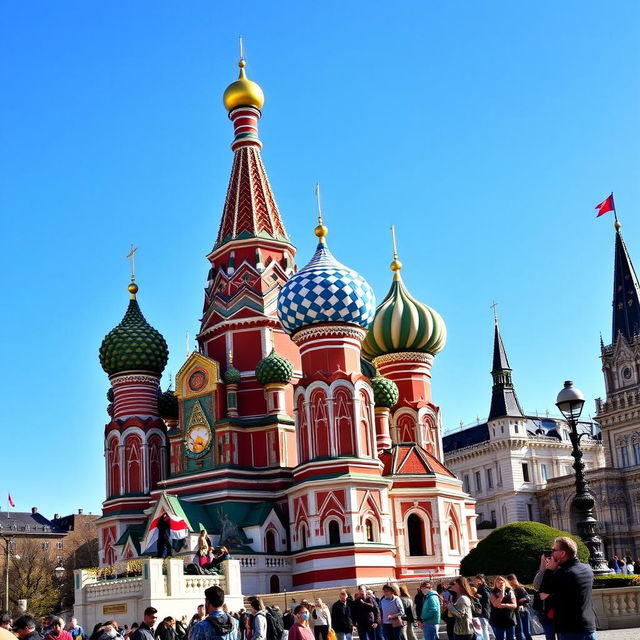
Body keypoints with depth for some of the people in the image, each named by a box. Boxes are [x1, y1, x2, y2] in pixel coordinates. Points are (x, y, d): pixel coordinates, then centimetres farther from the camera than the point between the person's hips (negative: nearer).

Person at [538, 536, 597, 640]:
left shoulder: (562, 573, -19)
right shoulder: (587, 569, 5)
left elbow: (543, 595, -7)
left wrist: (549, 570, -3)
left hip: (571, 631, -7)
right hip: (590, 627, 7)